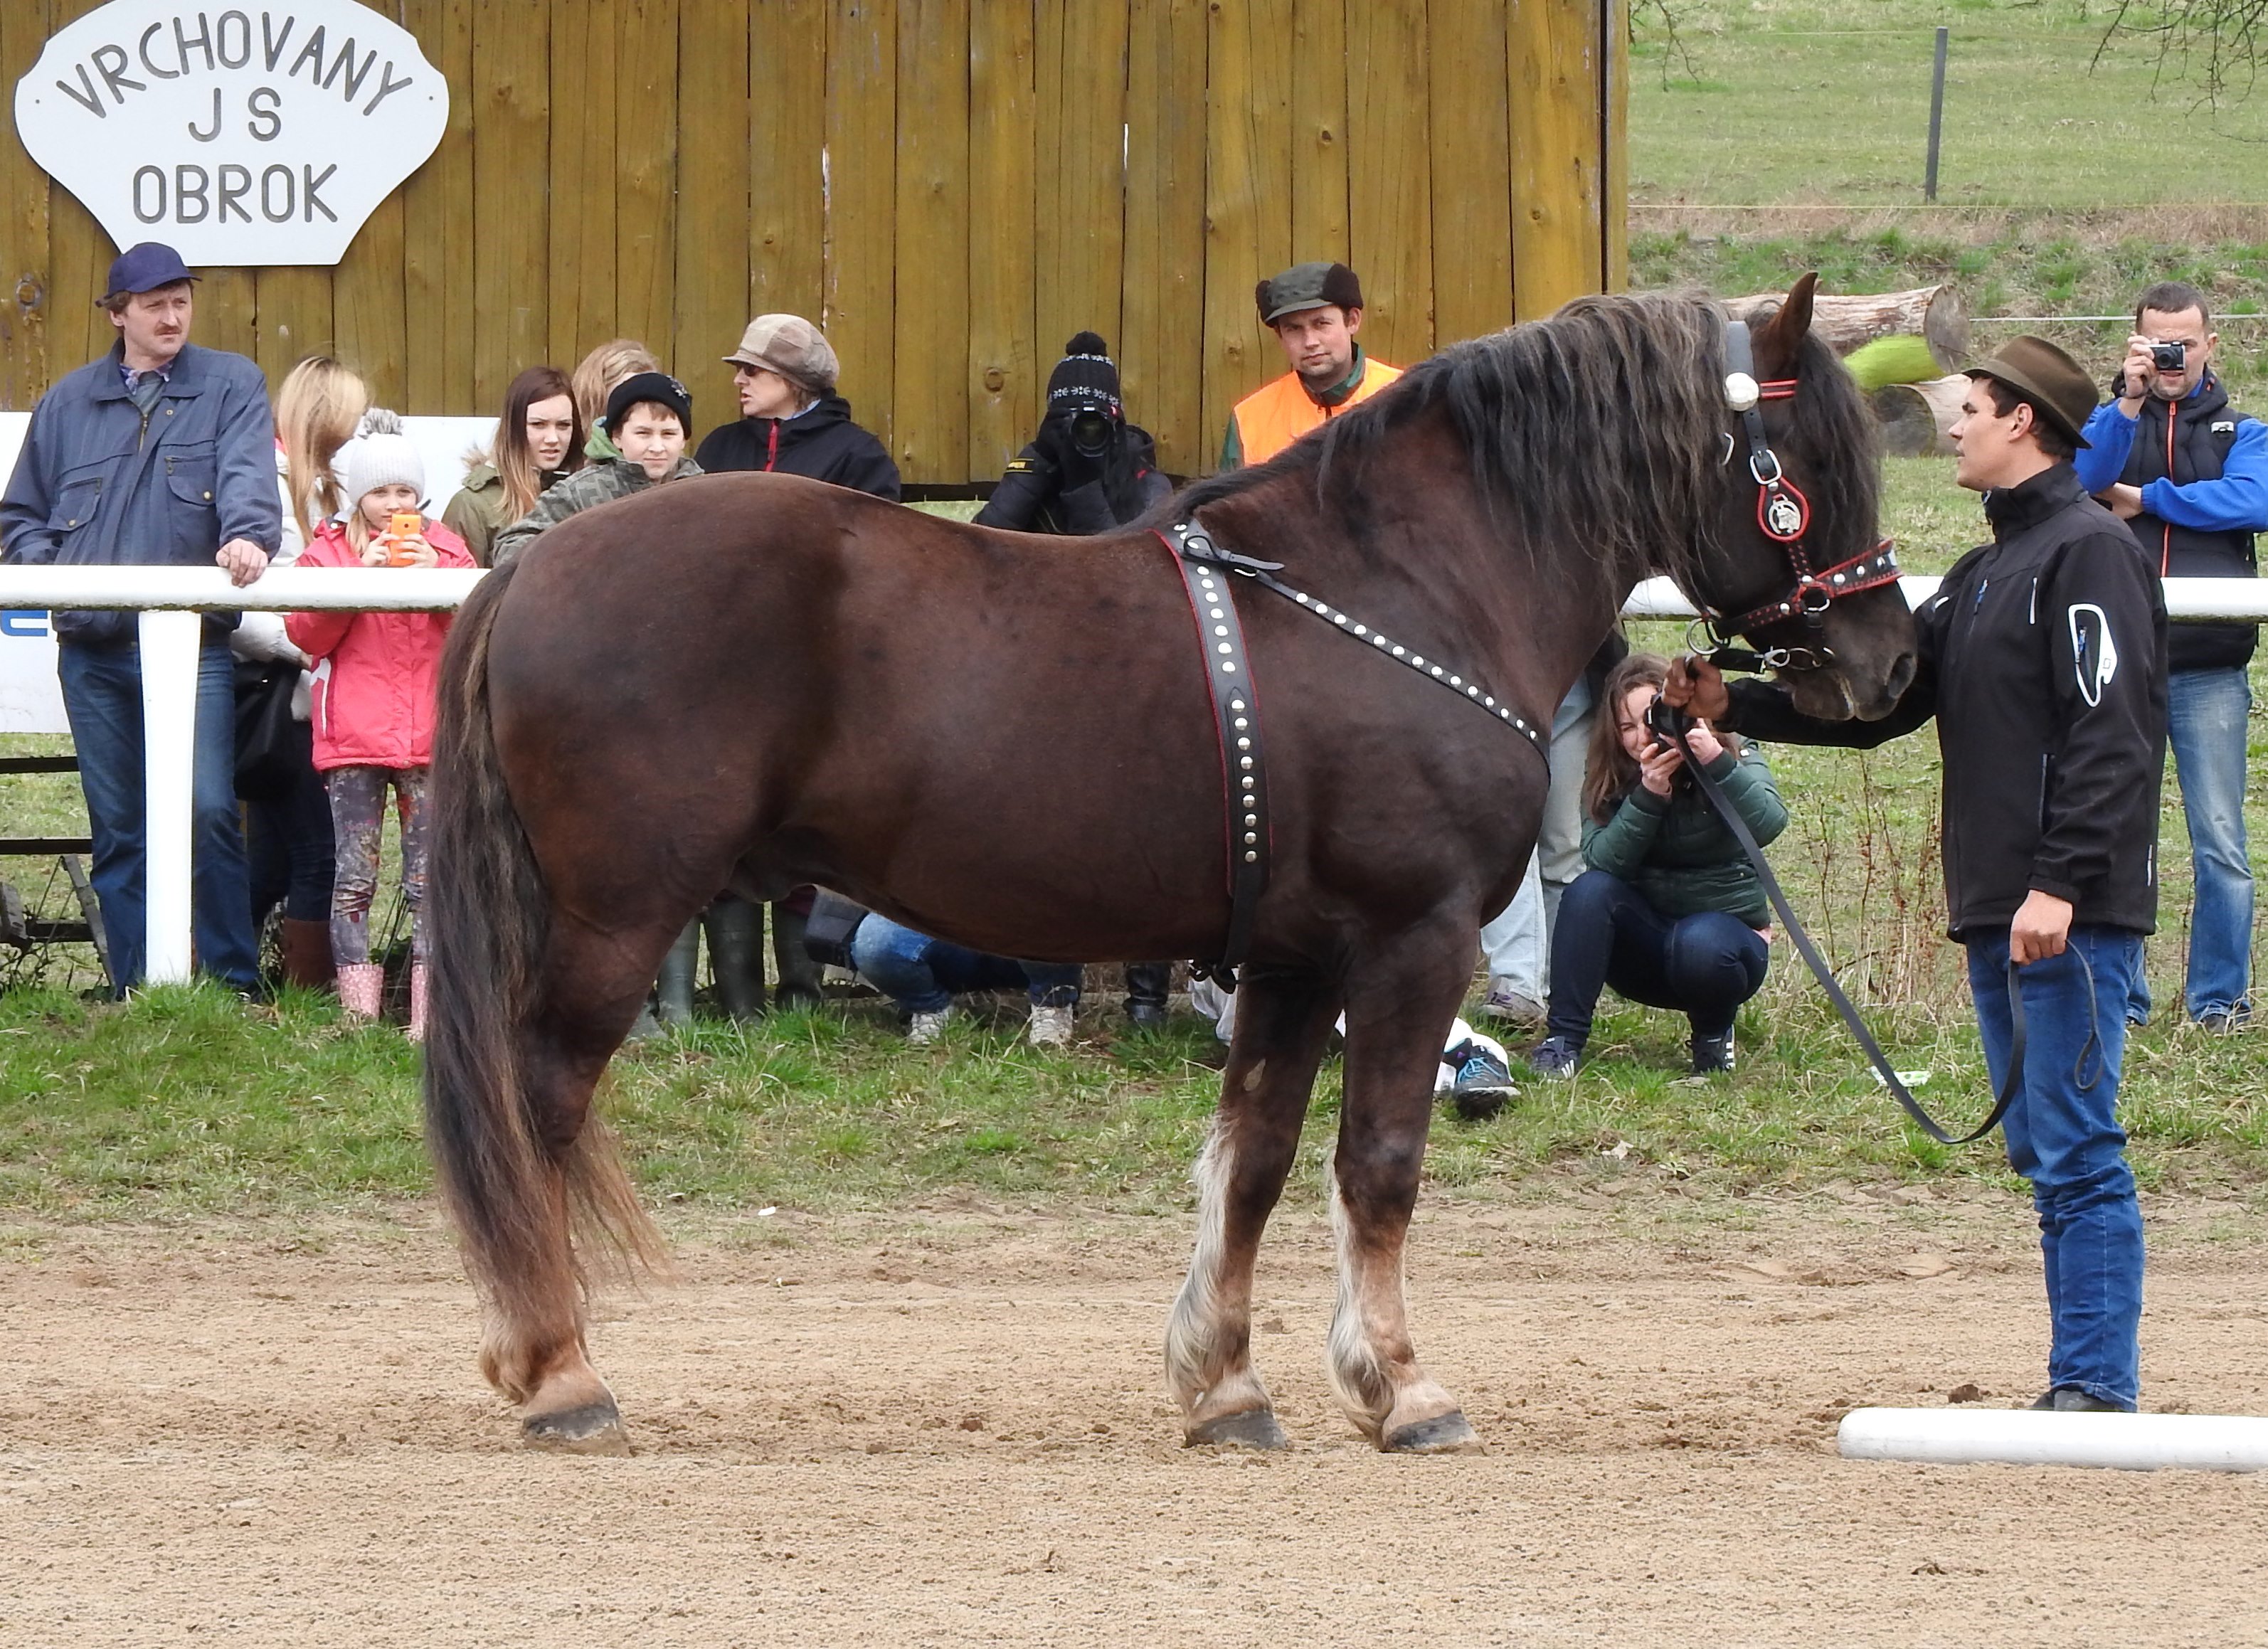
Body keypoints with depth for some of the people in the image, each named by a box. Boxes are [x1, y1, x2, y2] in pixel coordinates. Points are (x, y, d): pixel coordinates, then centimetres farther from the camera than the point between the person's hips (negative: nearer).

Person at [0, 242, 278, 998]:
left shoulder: (230, 387, 6)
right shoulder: (68, 404, 14)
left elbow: (248, 474, -12)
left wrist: (248, 536, -33)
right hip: (93, 650, 3)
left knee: (207, 809, -15)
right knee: (117, 829, 6)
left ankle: (234, 984, -6)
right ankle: (135, 993, 11)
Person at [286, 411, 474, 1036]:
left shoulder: (445, 549, 13)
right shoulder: (327, 553, 10)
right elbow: (306, 634, -1)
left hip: (430, 736, 0)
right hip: (353, 741, 0)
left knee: (429, 882, -3)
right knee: (354, 880, -3)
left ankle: (429, 1016, -3)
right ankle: (359, 1013, -2)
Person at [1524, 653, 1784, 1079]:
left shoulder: (1734, 758, -8)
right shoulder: (1610, 780, -2)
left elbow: (1769, 825, -29)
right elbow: (1601, 861, -19)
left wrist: (1717, 761, -41)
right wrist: (1648, 796, -31)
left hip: (1727, 925, -2)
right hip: (1647, 946, 2)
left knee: (1700, 943, -37)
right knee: (1590, 889, -27)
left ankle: (1714, 1032, -5)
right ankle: (1563, 1039, -26)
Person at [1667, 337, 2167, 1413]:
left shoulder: (2088, 552, -10)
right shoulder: (1986, 573, 20)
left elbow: (2110, 737, -18)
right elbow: (1881, 700, 20)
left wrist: (2060, 883, -25)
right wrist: (1733, 706, 12)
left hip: (2071, 918, -10)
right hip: (1996, 917, 10)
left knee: (2075, 1154, -10)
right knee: (2043, 1155, 10)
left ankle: (2099, 1386, -9)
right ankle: (2081, 1383, 13)